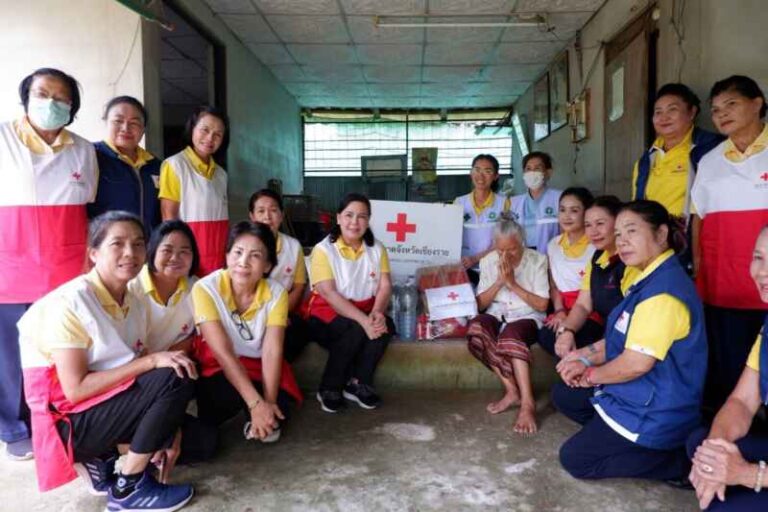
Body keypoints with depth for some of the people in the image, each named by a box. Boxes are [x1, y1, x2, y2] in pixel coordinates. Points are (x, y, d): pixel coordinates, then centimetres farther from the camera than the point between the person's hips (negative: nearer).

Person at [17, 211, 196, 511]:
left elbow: (132, 373, 3)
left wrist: (163, 431, -7)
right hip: (68, 422, -7)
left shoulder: (135, 304, 3)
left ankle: (99, 459, 7)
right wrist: (151, 361, -27)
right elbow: (76, 389, -23)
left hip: (107, 407, 7)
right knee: (174, 379, -24)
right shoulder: (70, 302, -19)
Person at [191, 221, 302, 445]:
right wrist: (256, 403, -32)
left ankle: (259, 420, 12)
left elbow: (272, 350, -20)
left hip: (258, 365, 2)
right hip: (216, 365, -2)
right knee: (230, 394, -33)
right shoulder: (206, 289, -22)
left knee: (278, 412, -23)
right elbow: (222, 352, -27)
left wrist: (269, 402, -33)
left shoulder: (276, 292, -13)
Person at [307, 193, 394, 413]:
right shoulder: (323, 250, -11)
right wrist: (363, 320, -32)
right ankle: (329, 388, -13)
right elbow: (329, 294, -21)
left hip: (365, 313, 4)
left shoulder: (377, 249, 4)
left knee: (385, 325, -27)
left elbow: (385, 286, -6)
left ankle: (358, 384, -10)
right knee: (356, 329, -32)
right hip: (327, 316, -4)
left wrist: (377, 313, -28)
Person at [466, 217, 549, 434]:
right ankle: (512, 390, -25)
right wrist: (499, 282, -12)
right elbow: (480, 304, 3)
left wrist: (513, 284, -16)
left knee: (510, 335, -38)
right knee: (476, 328, -32)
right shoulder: (488, 261, 4)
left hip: (526, 317, -3)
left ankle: (527, 403, -36)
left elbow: (542, 304, -7)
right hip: (497, 315, 3)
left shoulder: (537, 260, -5)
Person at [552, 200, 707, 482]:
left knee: (575, 460, -2)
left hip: (655, 409, -10)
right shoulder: (650, 279, 7)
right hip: (637, 393, 10)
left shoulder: (664, 289, -27)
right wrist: (585, 357, 1)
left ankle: (681, 461, -2)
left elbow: (637, 361, -28)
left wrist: (591, 375, -11)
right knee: (563, 395, 17)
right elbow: (624, 337, 15)